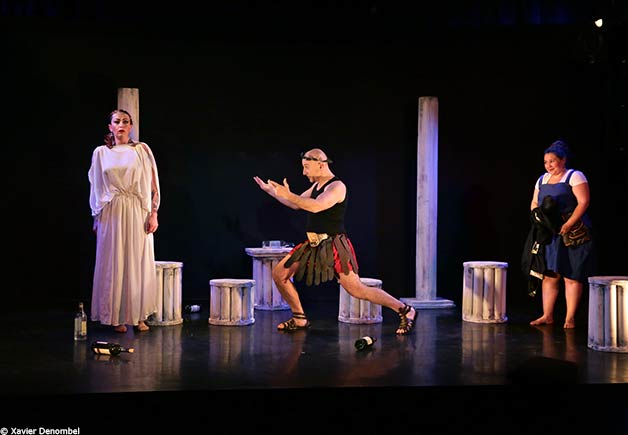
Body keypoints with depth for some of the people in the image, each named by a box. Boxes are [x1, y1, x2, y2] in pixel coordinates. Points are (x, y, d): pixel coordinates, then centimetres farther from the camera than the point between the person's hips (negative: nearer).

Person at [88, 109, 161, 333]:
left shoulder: (141, 150, 4)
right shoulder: (101, 152, 8)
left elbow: (153, 184, 2)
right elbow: (96, 188, 12)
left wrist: (153, 214, -5)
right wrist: (97, 218, 8)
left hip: (138, 214, 0)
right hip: (111, 215, 1)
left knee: (139, 264, 2)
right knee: (114, 265, 2)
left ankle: (139, 316, 9)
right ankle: (116, 317, 9)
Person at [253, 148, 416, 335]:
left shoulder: (337, 186, -14)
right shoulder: (316, 186, 14)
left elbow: (316, 206, -30)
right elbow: (296, 205, 26)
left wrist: (288, 195, -27)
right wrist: (270, 190, 22)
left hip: (334, 246, -9)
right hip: (314, 245, 9)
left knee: (357, 290, -13)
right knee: (279, 273, 5)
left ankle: (405, 310, -2)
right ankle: (299, 319, 15)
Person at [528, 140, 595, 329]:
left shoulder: (574, 176, -4)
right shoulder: (542, 180, 16)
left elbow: (584, 202, -13)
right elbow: (534, 204, 21)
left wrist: (568, 224, -19)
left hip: (574, 234, -6)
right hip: (550, 235, 6)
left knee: (571, 276, -3)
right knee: (549, 275, 4)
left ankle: (570, 318, 1)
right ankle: (547, 315, 9)